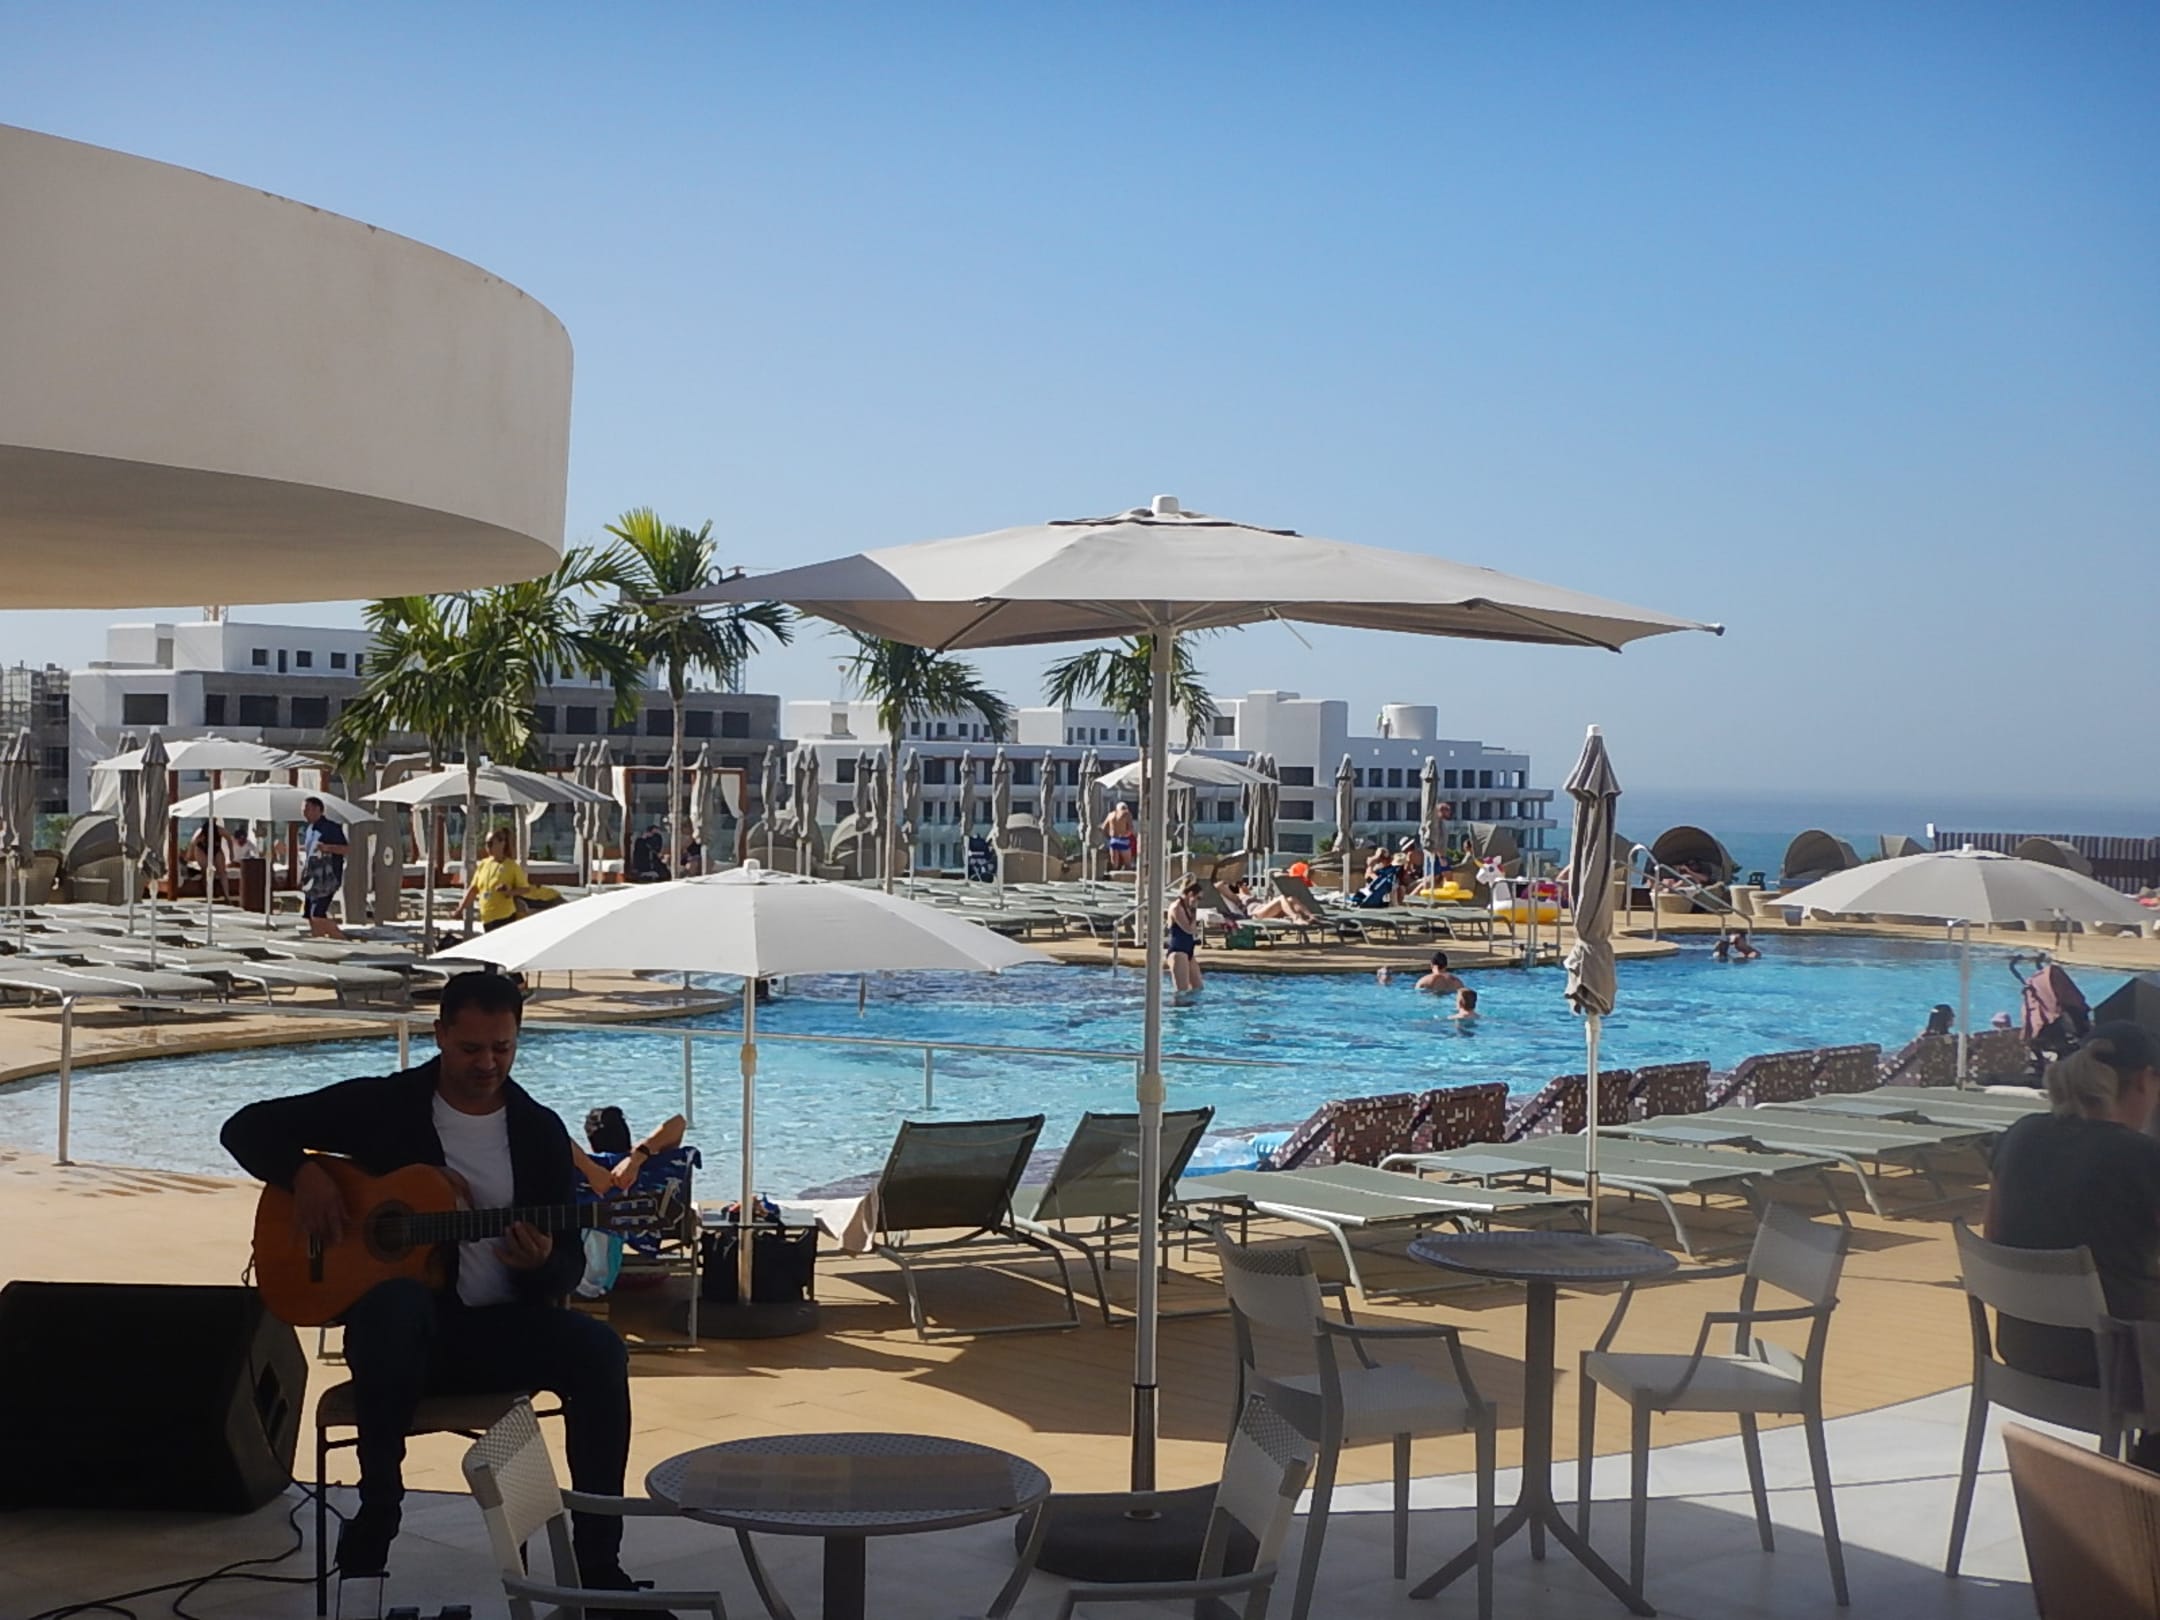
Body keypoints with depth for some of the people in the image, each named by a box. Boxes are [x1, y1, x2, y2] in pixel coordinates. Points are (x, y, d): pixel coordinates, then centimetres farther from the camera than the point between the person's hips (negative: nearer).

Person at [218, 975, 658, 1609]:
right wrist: (304, 1172, -16)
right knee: (396, 1301, -40)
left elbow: (570, 1262, 5)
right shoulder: (383, 1105, 0)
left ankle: (597, 1563, -20)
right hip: (405, 1328, -2)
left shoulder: (541, 1130, 6)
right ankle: (376, 1510, -25)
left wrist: (543, 1264, -19)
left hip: (501, 1329, 3)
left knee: (597, 1348, -27)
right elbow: (247, 1128, 4)